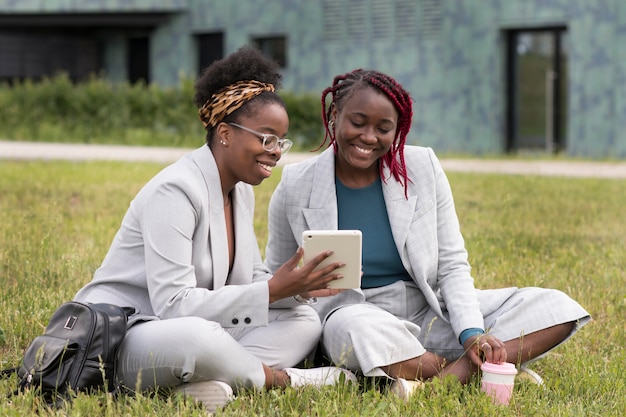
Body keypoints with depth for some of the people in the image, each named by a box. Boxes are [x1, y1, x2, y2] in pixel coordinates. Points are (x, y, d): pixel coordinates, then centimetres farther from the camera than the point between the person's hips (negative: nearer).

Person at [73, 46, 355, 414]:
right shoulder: (175, 191, -19)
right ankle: (278, 378, -14)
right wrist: (273, 290, -27)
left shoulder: (242, 191, 10)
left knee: (304, 320, -2)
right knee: (194, 336, -42)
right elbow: (174, 304, -26)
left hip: (196, 331, 10)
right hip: (116, 337, -10)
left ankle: (211, 381, -25)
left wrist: (295, 286, -12)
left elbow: (249, 279, 10)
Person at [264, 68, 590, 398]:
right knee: (360, 327, -42)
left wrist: (472, 333, -17)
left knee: (557, 307, -14)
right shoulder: (296, 186, -5)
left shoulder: (423, 169, -1)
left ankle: (450, 377, -32)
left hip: (429, 313, 3)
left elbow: (452, 267, 1)